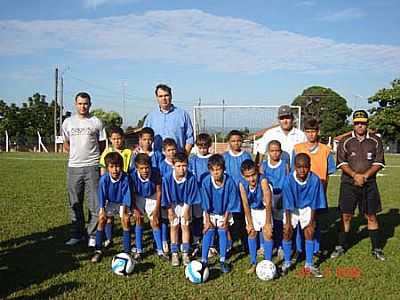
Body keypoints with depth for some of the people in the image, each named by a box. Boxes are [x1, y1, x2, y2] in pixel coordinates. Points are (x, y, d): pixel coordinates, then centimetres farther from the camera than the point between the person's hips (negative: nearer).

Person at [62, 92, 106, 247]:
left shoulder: (96, 122, 4)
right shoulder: (68, 122, 10)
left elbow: (102, 145, 9)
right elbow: (66, 144, 19)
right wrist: (76, 153, 5)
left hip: (92, 167, -2)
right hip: (73, 167, 2)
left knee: (94, 203, -2)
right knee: (75, 203, 8)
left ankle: (93, 235, 8)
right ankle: (77, 234, 20)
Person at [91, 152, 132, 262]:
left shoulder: (125, 178, -27)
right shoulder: (104, 179, -23)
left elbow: (126, 195, -19)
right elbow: (102, 195, -12)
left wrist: (124, 209, -24)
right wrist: (102, 210, -16)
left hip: (122, 203, -1)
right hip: (109, 203, 2)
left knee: (126, 220, -19)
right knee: (102, 219, -14)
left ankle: (127, 251, -6)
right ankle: (98, 250, -1)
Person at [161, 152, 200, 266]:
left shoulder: (191, 178, -29)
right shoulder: (167, 178, -28)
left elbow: (191, 196, -14)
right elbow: (167, 197, -14)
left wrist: (187, 210, -10)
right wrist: (170, 211, -9)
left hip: (186, 204, 0)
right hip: (173, 204, 0)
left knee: (185, 226, 0)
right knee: (174, 227, 3)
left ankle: (185, 254, 10)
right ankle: (174, 254, 13)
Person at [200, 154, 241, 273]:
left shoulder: (230, 182, -27)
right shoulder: (206, 182, -26)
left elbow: (231, 202, -14)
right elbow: (206, 203, -15)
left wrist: (226, 219, -9)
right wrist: (207, 220, -11)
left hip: (224, 213, 0)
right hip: (210, 213, 0)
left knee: (223, 233, 4)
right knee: (208, 233, -2)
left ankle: (223, 261, 16)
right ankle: (204, 260, 5)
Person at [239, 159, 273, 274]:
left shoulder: (263, 181, -37)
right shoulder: (242, 184, -27)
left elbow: (268, 203, -38)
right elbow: (245, 204, -23)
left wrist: (268, 223, -37)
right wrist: (249, 223, -22)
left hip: (264, 209, -2)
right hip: (251, 210, 2)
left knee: (267, 233, -9)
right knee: (252, 233, 4)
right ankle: (253, 263, 16)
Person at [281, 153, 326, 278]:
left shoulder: (314, 180, -26)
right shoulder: (289, 180, -28)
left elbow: (313, 204, -15)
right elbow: (288, 204, -21)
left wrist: (311, 222, -11)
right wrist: (288, 222, -19)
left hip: (306, 208, 1)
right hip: (291, 209, 0)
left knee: (309, 232, -9)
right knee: (287, 232, -8)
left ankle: (309, 264, 5)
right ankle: (287, 262, 11)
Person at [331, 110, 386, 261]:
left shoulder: (375, 140, 4)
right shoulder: (345, 141, 2)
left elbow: (378, 163, 0)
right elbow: (341, 163, -2)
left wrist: (365, 176, -13)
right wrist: (354, 175, -17)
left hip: (369, 184, 1)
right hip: (348, 183, 0)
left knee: (371, 216, 6)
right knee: (346, 216, 2)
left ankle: (376, 249, 19)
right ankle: (341, 246, 15)